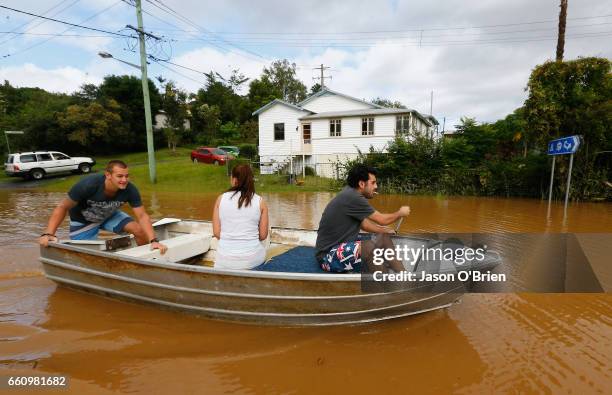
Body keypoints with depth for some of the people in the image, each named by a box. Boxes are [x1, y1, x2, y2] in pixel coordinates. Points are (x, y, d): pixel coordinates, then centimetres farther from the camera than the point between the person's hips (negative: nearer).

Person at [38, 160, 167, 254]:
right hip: (83, 221, -2)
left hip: (109, 215, 2)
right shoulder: (88, 185, -36)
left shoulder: (130, 190, -30)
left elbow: (142, 216, -27)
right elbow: (63, 207, -25)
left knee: (140, 230, -17)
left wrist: (153, 240, -39)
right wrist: (48, 234, -34)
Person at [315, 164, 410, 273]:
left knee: (384, 238, 6)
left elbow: (363, 223, 15)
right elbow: (382, 220, -12)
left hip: (343, 246, 10)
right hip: (329, 255, -10)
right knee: (372, 247, -32)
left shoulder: (351, 194, 6)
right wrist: (400, 213, 6)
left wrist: (383, 230, 4)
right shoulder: (352, 198, -22)